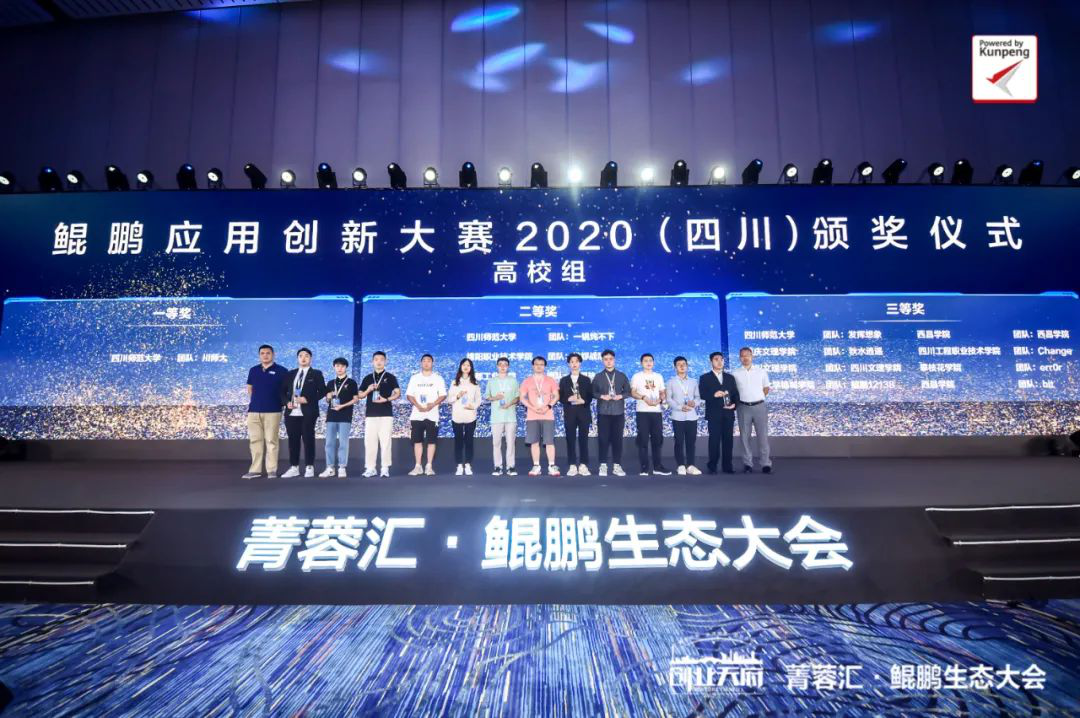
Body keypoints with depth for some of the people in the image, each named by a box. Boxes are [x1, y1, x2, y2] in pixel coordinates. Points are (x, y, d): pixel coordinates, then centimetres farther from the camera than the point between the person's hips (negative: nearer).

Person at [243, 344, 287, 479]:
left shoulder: (281, 371, 0)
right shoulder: (253, 370, 13)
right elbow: (249, 388, 21)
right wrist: (252, 402, 11)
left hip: (273, 411, -4)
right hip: (254, 410, 4)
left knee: (271, 441, -3)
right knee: (255, 440, 6)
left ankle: (272, 470, 2)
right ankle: (255, 469, 12)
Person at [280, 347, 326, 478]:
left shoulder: (316, 374, 4)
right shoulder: (290, 374, 15)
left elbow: (322, 391, -4)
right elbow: (283, 391, 15)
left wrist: (307, 399, -14)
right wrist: (287, 402, -3)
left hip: (308, 412, -4)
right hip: (292, 412, 4)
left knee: (308, 439, -1)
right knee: (293, 440, 7)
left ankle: (309, 467, 5)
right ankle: (294, 468, 14)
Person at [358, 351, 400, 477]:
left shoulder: (390, 377, 6)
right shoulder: (367, 378, 13)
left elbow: (398, 393, 1)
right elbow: (360, 395, 12)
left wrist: (386, 399, -15)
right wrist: (368, 390, -8)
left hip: (386, 414, -2)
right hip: (370, 414, 3)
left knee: (385, 441, -4)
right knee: (369, 441, 1)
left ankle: (385, 468, 0)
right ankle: (370, 468, 7)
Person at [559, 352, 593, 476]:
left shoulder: (586, 379, 11)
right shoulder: (564, 380, 11)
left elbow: (590, 396, 5)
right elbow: (560, 397, 5)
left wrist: (583, 401, -14)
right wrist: (569, 399, -13)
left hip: (584, 412, 0)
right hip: (569, 413, 0)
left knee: (583, 439, -1)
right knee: (570, 439, -1)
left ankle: (583, 466, 4)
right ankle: (572, 466, 4)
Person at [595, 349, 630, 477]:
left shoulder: (622, 376, 9)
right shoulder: (598, 377, 7)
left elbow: (628, 391, 9)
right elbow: (593, 392, 4)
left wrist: (620, 396, -10)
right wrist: (602, 396, -13)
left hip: (618, 412, 1)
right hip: (603, 412, -1)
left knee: (617, 438, 2)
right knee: (603, 439, -2)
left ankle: (617, 466, 8)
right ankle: (603, 466, 5)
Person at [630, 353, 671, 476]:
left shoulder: (658, 376, 16)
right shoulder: (637, 376, 5)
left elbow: (663, 393, 14)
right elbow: (633, 393, -2)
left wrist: (659, 400, -7)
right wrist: (644, 398, -17)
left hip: (657, 411, 3)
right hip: (643, 411, -3)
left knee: (658, 438, 4)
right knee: (643, 439, -4)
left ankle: (657, 466, 12)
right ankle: (644, 468, -1)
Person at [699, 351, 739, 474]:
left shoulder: (730, 377, 17)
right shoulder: (705, 377, 6)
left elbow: (736, 394, 12)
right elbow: (702, 394, -4)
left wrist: (734, 404, -7)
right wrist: (714, 395, -20)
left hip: (728, 413, 3)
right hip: (714, 414, -3)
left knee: (728, 440, 3)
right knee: (714, 440, -5)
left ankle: (727, 466, 9)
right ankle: (712, 466, 2)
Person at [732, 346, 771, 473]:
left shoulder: (761, 371, 5)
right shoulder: (735, 373, 2)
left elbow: (766, 388, 14)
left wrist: (757, 397, 5)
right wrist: (738, 399, -1)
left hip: (759, 406, 0)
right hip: (744, 407, 0)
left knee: (763, 435, 0)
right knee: (745, 436, 3)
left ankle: (765, 463, 5)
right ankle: (748, 464, 9)